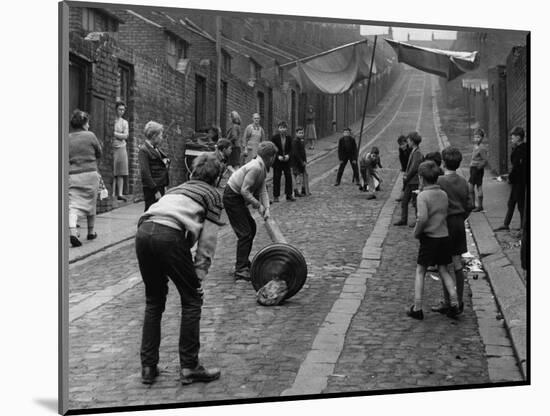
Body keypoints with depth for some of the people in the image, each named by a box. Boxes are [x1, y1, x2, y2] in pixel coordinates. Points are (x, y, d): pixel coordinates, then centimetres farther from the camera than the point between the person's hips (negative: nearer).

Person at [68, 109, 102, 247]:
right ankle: (91, 232, 27)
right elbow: (99, 154, 6)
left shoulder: (67, 138, 3)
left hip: (71, 175, 2)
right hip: (89, 174, -2)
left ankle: (72, 232, -22)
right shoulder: (90, 136, -4)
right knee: (91, 203, 15)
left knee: (73, 206, -2)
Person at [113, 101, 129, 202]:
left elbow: (125, 136, 4)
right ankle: (112, 193, -3)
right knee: (112, 173, -4)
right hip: (112, 148, -3)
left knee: (121, 173, 0)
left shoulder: (125, 122, 15)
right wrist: (120, 135, -8)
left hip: (121, 148, 3)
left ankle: (120, 194, 0)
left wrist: (114, 133, -8)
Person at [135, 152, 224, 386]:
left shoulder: (179, 188, 36)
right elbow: (207, 241, 10)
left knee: (153, 302, 20)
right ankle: (189, 368, 12)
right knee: (191, 301, 11)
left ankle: (148, 367, 20)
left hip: (143, 232, 6)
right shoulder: (212, 196, 20)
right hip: (170, 236, -6)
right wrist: (200, 276, 13)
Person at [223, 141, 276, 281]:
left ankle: (243, 262, 31)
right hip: (232, 197, -10)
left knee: (251, 227, 19)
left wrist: (266, 208, -6)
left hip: (238, 198, 10)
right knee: (245, 233, -12)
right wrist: (258, 205, -16)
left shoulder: (262, 167, 7)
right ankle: (241, 270, -12)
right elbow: (244, 191, -26)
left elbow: (262, 190, 6)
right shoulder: (255, 167, -24)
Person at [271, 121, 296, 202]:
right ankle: (276, 196, 7)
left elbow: (290, 149, 9)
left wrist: (288, 155, -10)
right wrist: (278, 156, -16)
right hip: (277, 161, -3)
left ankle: (289, 194, 11)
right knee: (276, 178, 0)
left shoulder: (289, 138, 4)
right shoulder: (274, 138, -5)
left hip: (286, 160, 3)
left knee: (288, 176, 2)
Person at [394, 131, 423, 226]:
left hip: (414, 181, -9)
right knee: (404, 201, 10)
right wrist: (406, 175, 8)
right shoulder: (413, 152, 12)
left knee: (415, 202, 0)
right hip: (409, 181, 9)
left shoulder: (417, 153, -16)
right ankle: (403, 220, 15)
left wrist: (407, 177, -11)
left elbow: (414, 168, -20)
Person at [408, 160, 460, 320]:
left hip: (429, 237, -5)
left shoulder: (423, 196, -15)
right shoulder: (444, 194, 4)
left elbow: (423, 218, -25)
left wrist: (416, 232, -10)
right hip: (444, 236, 5)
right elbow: (445, 215, 3)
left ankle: (417, 308, 7)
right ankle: (454, 303, 8)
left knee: (420, 271, 6)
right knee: (443, 270, 16)